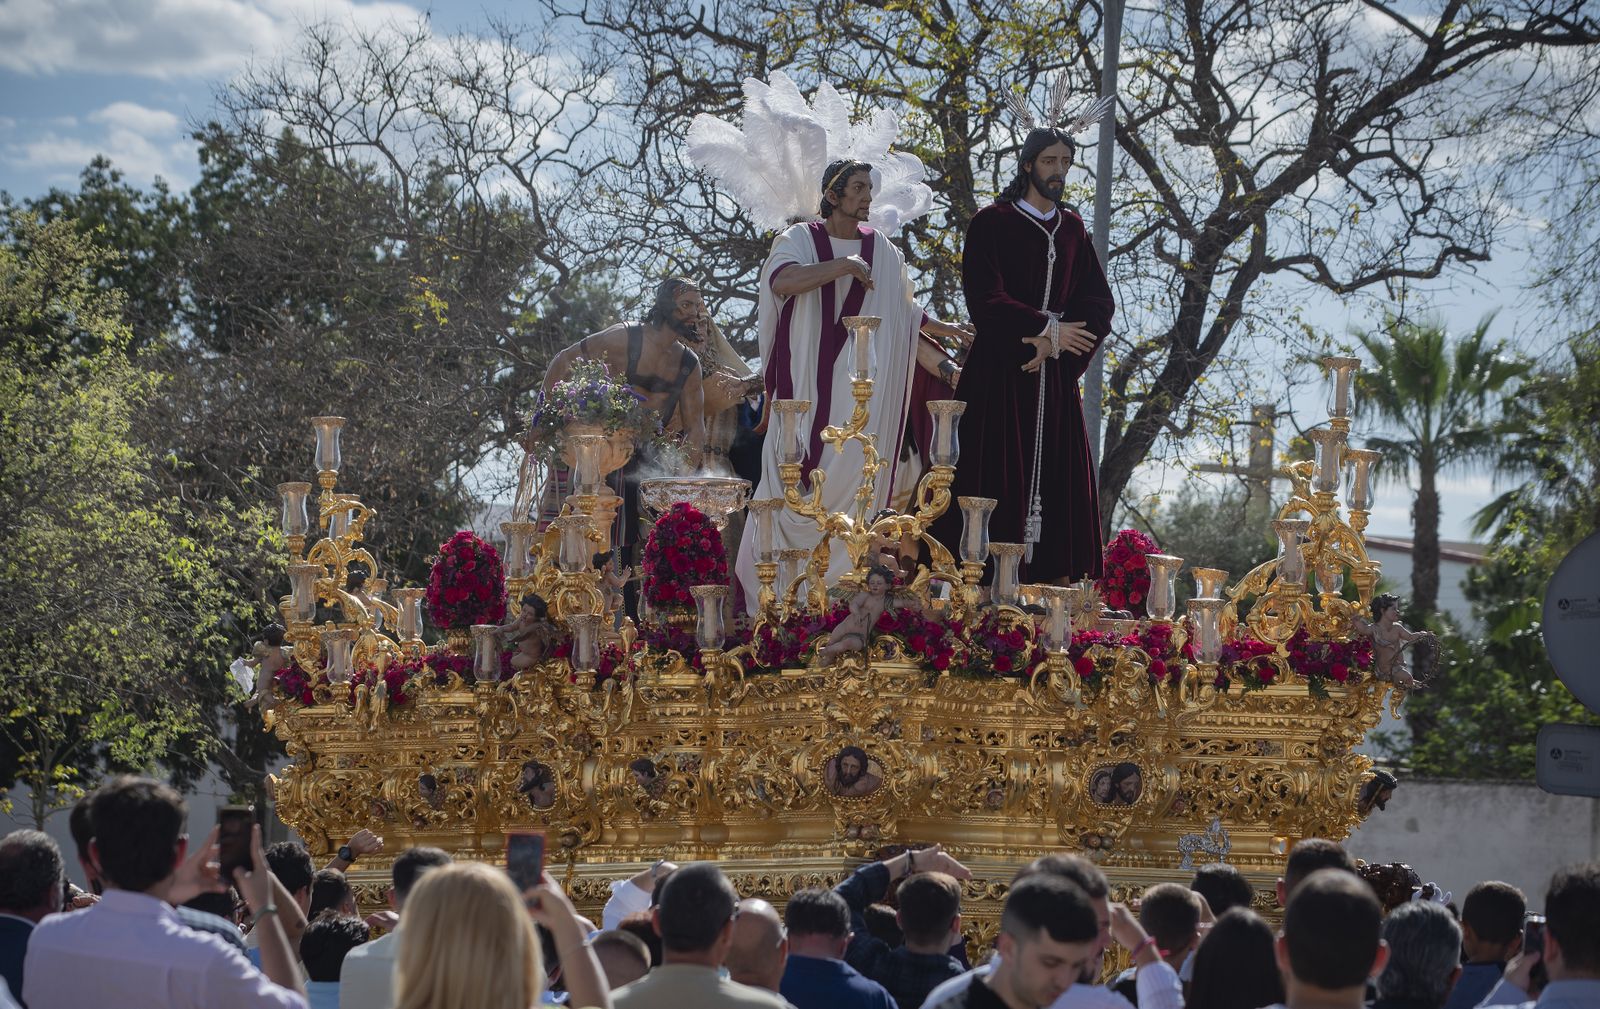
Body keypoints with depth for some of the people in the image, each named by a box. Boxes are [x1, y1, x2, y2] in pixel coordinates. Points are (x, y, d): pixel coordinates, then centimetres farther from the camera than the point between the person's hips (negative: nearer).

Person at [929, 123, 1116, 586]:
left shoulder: (1072, 228, 14)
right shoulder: (992, 222, -1)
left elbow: (1099, 303, 7)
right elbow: (985, 298, -11)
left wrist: (1054, 342, -10)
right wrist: (1048, 329, -14)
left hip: (1055, 375, 5)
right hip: (1000, 372, -5)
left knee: (1061, 478, 0)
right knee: (999, 478, -8)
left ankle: (1056, 586, 1)